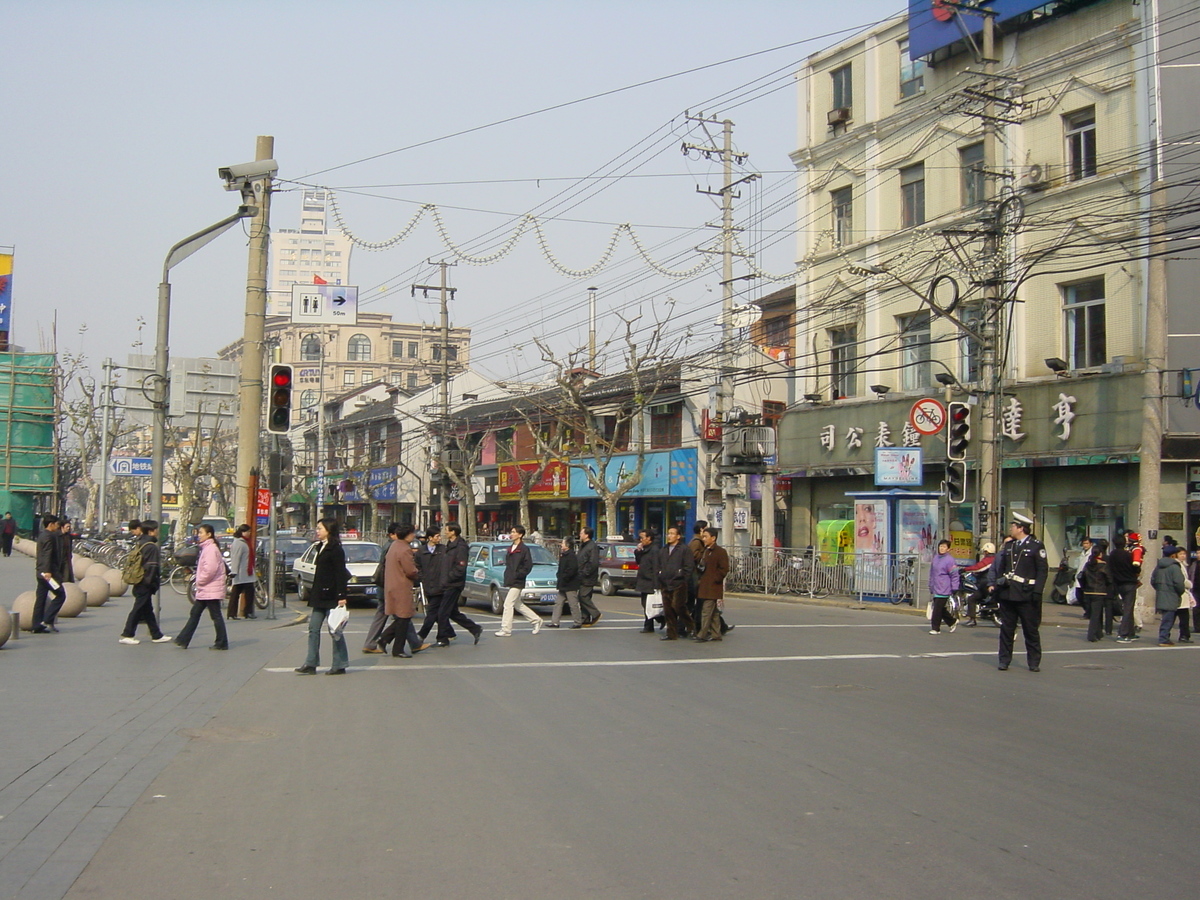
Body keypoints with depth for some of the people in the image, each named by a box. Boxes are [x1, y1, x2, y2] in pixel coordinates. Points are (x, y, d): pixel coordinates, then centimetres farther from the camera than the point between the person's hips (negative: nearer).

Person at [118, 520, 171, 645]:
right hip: (145, 584, -10)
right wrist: (151, 583, -17)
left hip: (139, 582, 10)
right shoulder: (151, 546, -16)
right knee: (139, 609, -3)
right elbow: (151, 567, -20)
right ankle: (127, 635, 1)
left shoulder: (139, 543, 12)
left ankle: (157, 635, 21)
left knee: (147, 610, 13)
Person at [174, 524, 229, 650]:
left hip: (211, 589, -10)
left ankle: (222, 643, 2)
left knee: (216, 616, -4)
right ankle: (183, 640, 15)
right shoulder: (206, 548, 16)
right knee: (195, 613, 11)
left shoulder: (211, 549, -16)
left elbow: (210, 569, -25)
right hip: (204, 590, 10)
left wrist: (199, 582, -14)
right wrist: (199, 583, 12)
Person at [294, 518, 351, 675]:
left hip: (331, 596, -9)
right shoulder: (322, 548, 15)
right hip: (319, 596, 9)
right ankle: (310, 664, 10)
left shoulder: (335, 549, -12)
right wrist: (313, 593, 14)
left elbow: (340, 574, -17)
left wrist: (341, 596, -21)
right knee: (313, 628, 7)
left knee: (335, 630, -2)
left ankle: (339, 666, 5)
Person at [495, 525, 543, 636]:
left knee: (508, 604, -10)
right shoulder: (510, 549, 15)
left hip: (517, 582, -9)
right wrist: (507, 576, 8)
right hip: (510, 581, 9)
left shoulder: (524, 549, -11)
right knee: (517, 605, 16)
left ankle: (505, 630, -6)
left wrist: (517, 575, -18)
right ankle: (536, 620, 28)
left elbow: (528, 566, -14)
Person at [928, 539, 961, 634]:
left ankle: (936, 628, 0)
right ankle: (953, 621, 30)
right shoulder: (935, 558, 13)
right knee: (941, 609, 13)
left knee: (937, 609, -8)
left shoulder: (950, 560, -9)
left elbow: (955, 575, -8)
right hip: (935, 589, 7)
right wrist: (931, 588, 23)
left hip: (943, 590, -7)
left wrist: (955, 589, -11)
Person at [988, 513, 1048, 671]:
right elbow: (1000, 569, 18)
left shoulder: (1036, 546, -4)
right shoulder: (1009, 546, 15)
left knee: (1031, 630, 3)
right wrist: (995, 586, 9)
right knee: (1006, 629, 7)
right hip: (1007, 594, 5)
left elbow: (1042, 570, -7)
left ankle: (1034, 662, 11)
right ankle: (1004, 661, 13)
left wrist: (1037, 592, -15)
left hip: (1026, 595, -5)